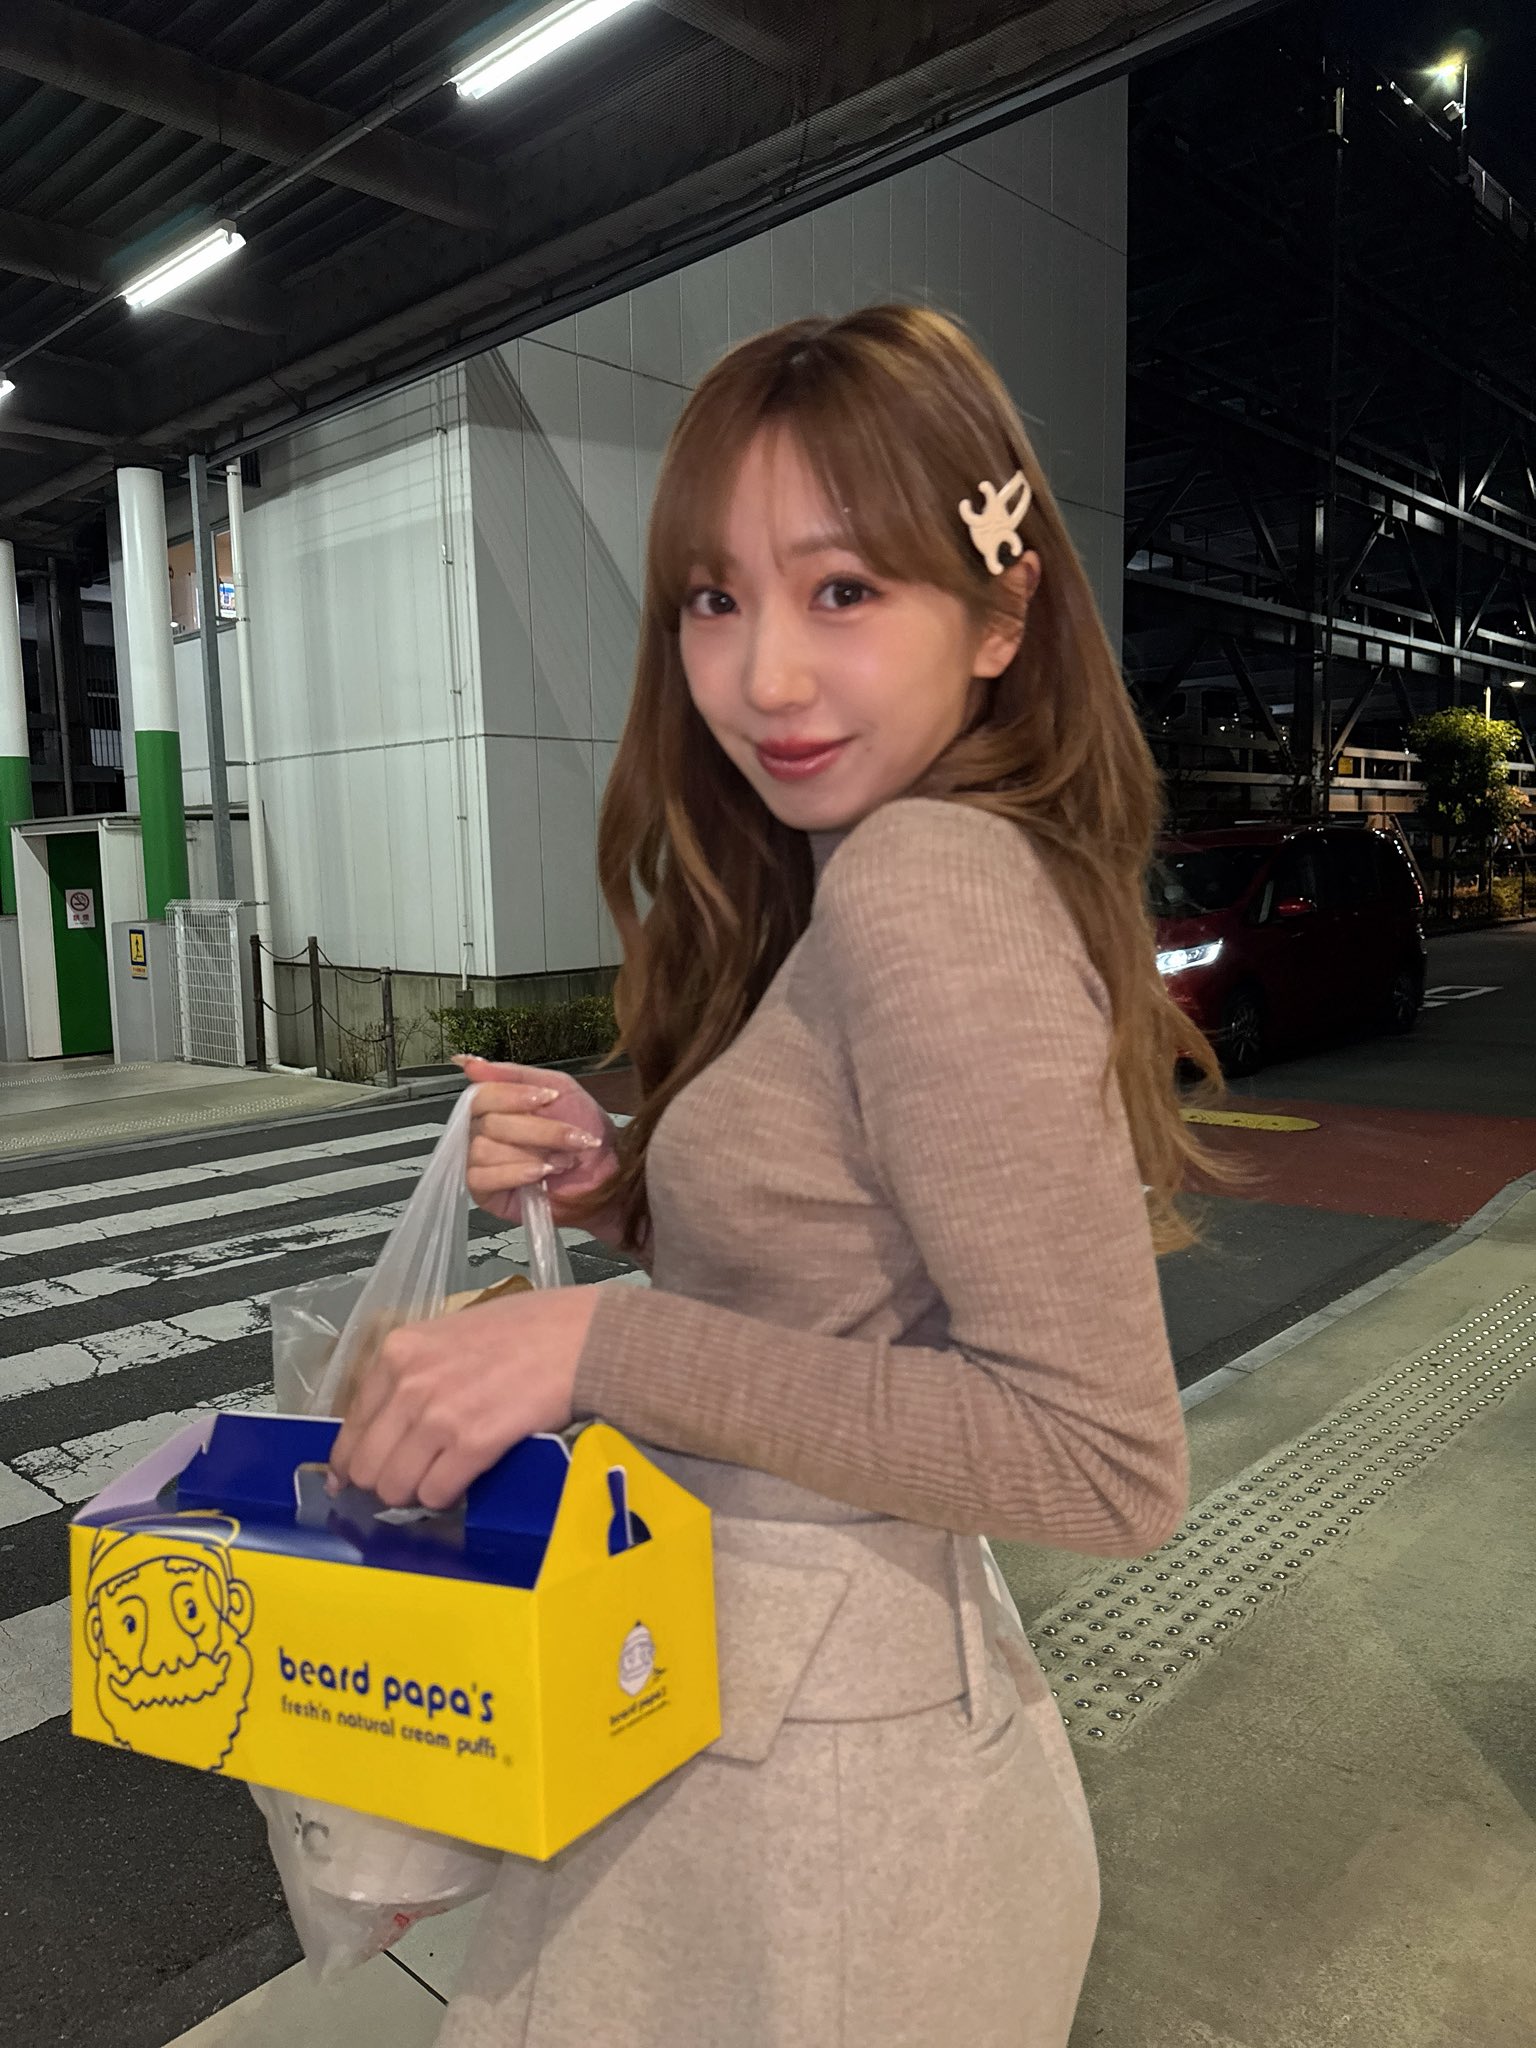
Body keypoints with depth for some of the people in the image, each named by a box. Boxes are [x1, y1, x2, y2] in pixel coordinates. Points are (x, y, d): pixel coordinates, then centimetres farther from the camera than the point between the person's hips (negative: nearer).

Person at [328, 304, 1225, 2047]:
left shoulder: (920, 887, -24)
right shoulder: (850, 883, 4)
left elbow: (1111, 1463, -26)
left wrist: (603, 1342, -26)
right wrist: (618, 1190, -5)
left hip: (811, 1778, -8)